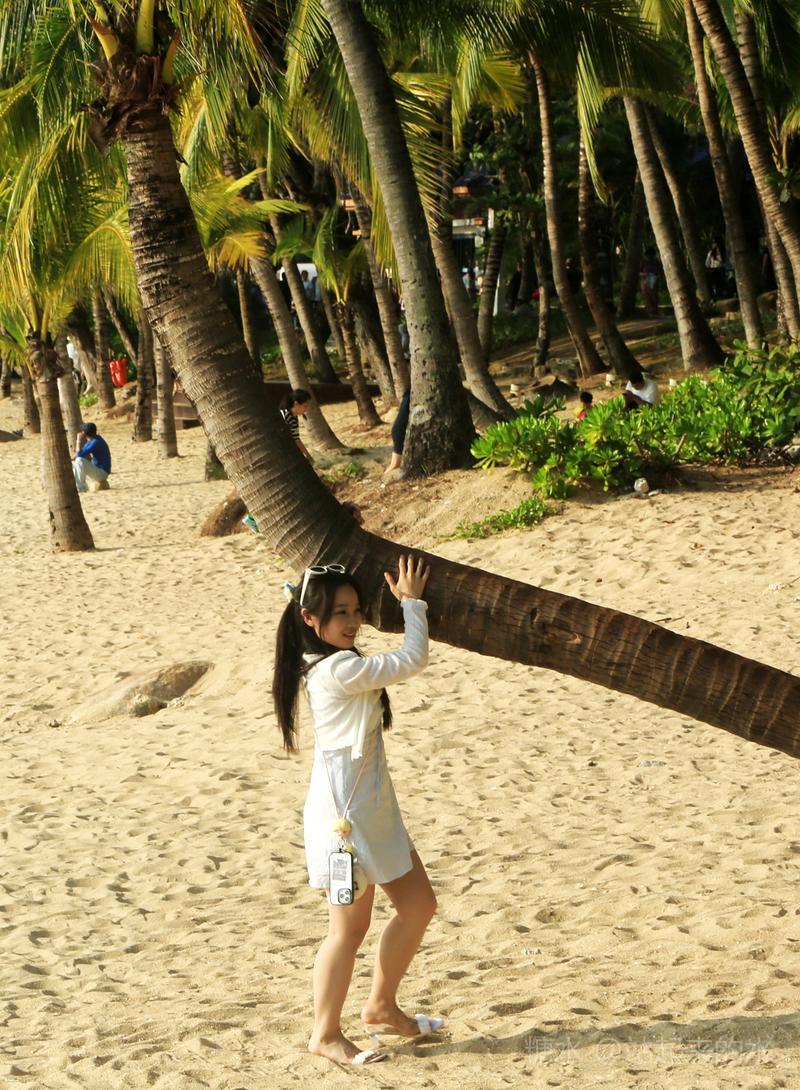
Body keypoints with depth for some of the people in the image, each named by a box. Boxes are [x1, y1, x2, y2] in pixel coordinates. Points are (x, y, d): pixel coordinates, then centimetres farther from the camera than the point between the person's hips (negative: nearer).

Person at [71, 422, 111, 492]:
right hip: (95, 471, 10)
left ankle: (81, 487, -22)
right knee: (72, 464, 15)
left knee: (79, 460, -28)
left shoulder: (96, 442, -21)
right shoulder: (91, 441, 9)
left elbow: (80, 454, -26)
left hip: (102, 473, -10)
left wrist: (79, 440, -15)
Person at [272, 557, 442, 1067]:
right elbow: (413, 661, -18)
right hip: (345, 813, -10)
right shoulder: (339, 669, -22)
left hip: (374, 805, 10)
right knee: (350, 928, 1)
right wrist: (412, 602, -5)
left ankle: (382, 1007, 31)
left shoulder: (335, 663, 8)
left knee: (418, 904, 17)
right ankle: (326, 1034, 15)